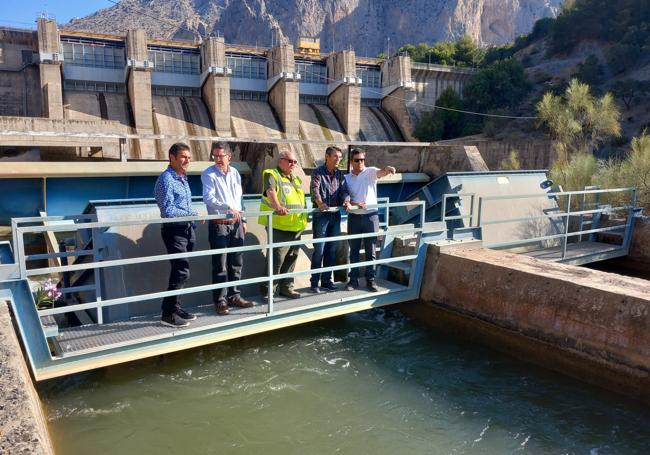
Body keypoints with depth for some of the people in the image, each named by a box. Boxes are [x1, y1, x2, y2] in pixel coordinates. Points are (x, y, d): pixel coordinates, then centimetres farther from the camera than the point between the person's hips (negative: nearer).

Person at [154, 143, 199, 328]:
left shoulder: (183, 178, 15)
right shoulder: (166, 179, -14)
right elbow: (168, 211, -21)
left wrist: (194, 217, 5)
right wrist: (194, 214, -13)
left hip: (187, 229, 9)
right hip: (174, 231, -9)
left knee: (179, 271, 14)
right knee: (182, 272, -10)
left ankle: (175, 307, 25)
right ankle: (168, 314, -1)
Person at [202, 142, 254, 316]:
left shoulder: (235, 173, 11)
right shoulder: (208, 174, -7)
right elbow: (208, 198, -20)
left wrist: (242, 219, 15)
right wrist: (228, 207, -32)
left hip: (236, 223, 6)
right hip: (219, 224, -5)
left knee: (236, 262, 11)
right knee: (220, 265, -3)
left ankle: (234, 296, 23)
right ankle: (220, 300, 7)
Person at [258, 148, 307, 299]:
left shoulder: (295, 179, 20)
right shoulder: (272, 175, -6)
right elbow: (270, 191, -27)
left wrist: (303, 219, 21)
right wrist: (278, 206, -44)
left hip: (296, 227, 8)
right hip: (279, 226, -8)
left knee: (291, 258, 14)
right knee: (277, 258, -9)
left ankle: (286, 287, 27)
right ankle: (267, 289, 4)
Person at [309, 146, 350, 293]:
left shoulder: (340, 175, 12)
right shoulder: (318, 172, -5)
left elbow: (344, 190, 3)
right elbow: (315, 189, -20)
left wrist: (346, 201, -20)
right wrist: (320, 203, -39)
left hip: (335, 215, 5)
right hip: (321, 215, -5)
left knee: (331, 250, 10)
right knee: (319, 250, -4)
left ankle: (326, 280, 20)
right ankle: (314, 282, 6)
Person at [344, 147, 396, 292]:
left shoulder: (370, 172, -1)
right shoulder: (347, 178, 7)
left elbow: (381, 172, -22)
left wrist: (387, 169, -46)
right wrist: (355, 203, -17)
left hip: (370, 216, -2)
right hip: (354, 217, 2)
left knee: (371, 251, 4)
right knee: (354, 250, 7)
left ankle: (370, 280, 14)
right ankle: (353, 280, 17)